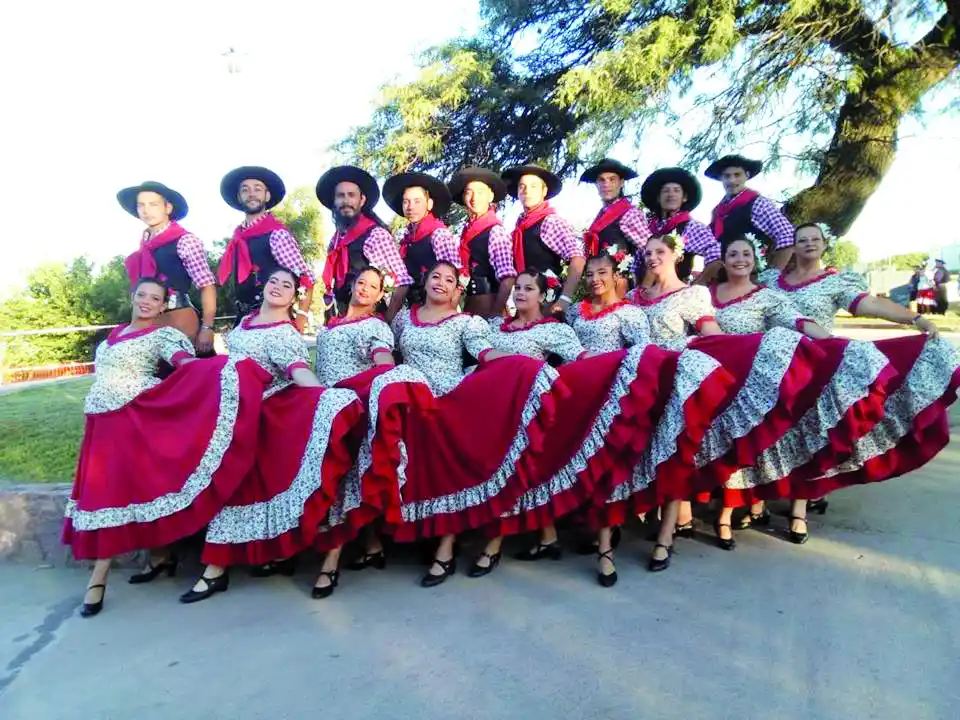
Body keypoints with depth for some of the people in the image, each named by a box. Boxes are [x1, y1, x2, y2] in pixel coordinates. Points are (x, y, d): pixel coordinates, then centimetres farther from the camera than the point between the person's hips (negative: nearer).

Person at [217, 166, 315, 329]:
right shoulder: (238, 235, 11)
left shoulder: (276, 234, -11)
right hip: (243, 318, 7)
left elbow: (306, 277, -15)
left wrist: (300, 319, -24)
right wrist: (240, 316, 7)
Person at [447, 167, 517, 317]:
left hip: (487, 305, -7)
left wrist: (495, 313, -18)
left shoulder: (496, 230, -11)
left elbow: (508, 277, -17)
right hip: (468, 305, 7)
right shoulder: (468, 229, 10)